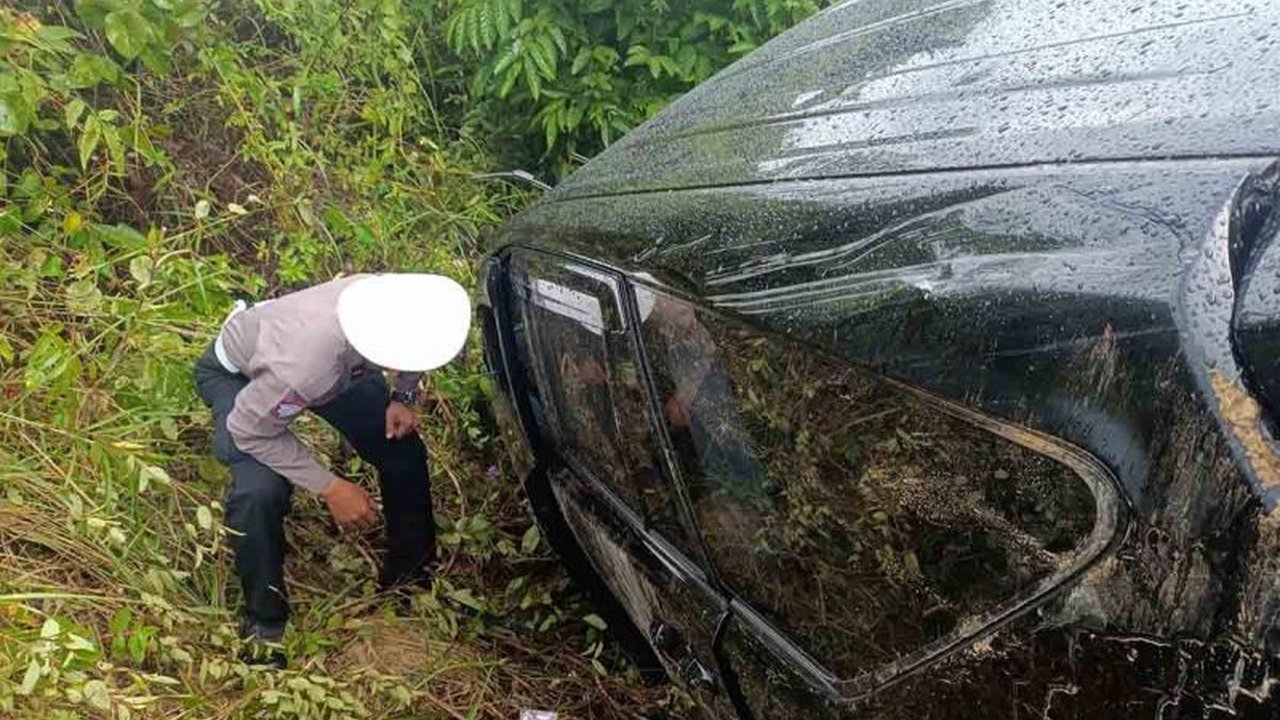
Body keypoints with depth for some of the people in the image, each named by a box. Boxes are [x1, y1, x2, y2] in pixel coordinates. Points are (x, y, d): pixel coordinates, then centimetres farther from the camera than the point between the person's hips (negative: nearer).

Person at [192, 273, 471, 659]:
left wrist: (404, 397, -19)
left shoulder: (398, 300, -35)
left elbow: (418, 340, -7)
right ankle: (264, 622, -1)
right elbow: (249, 432, -27)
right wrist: (331, 488, -27)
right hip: (236, 373, -5)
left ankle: (409, 574, 23)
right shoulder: (300, 369, -48)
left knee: (405, 451, -3)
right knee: (260, 491, -27)